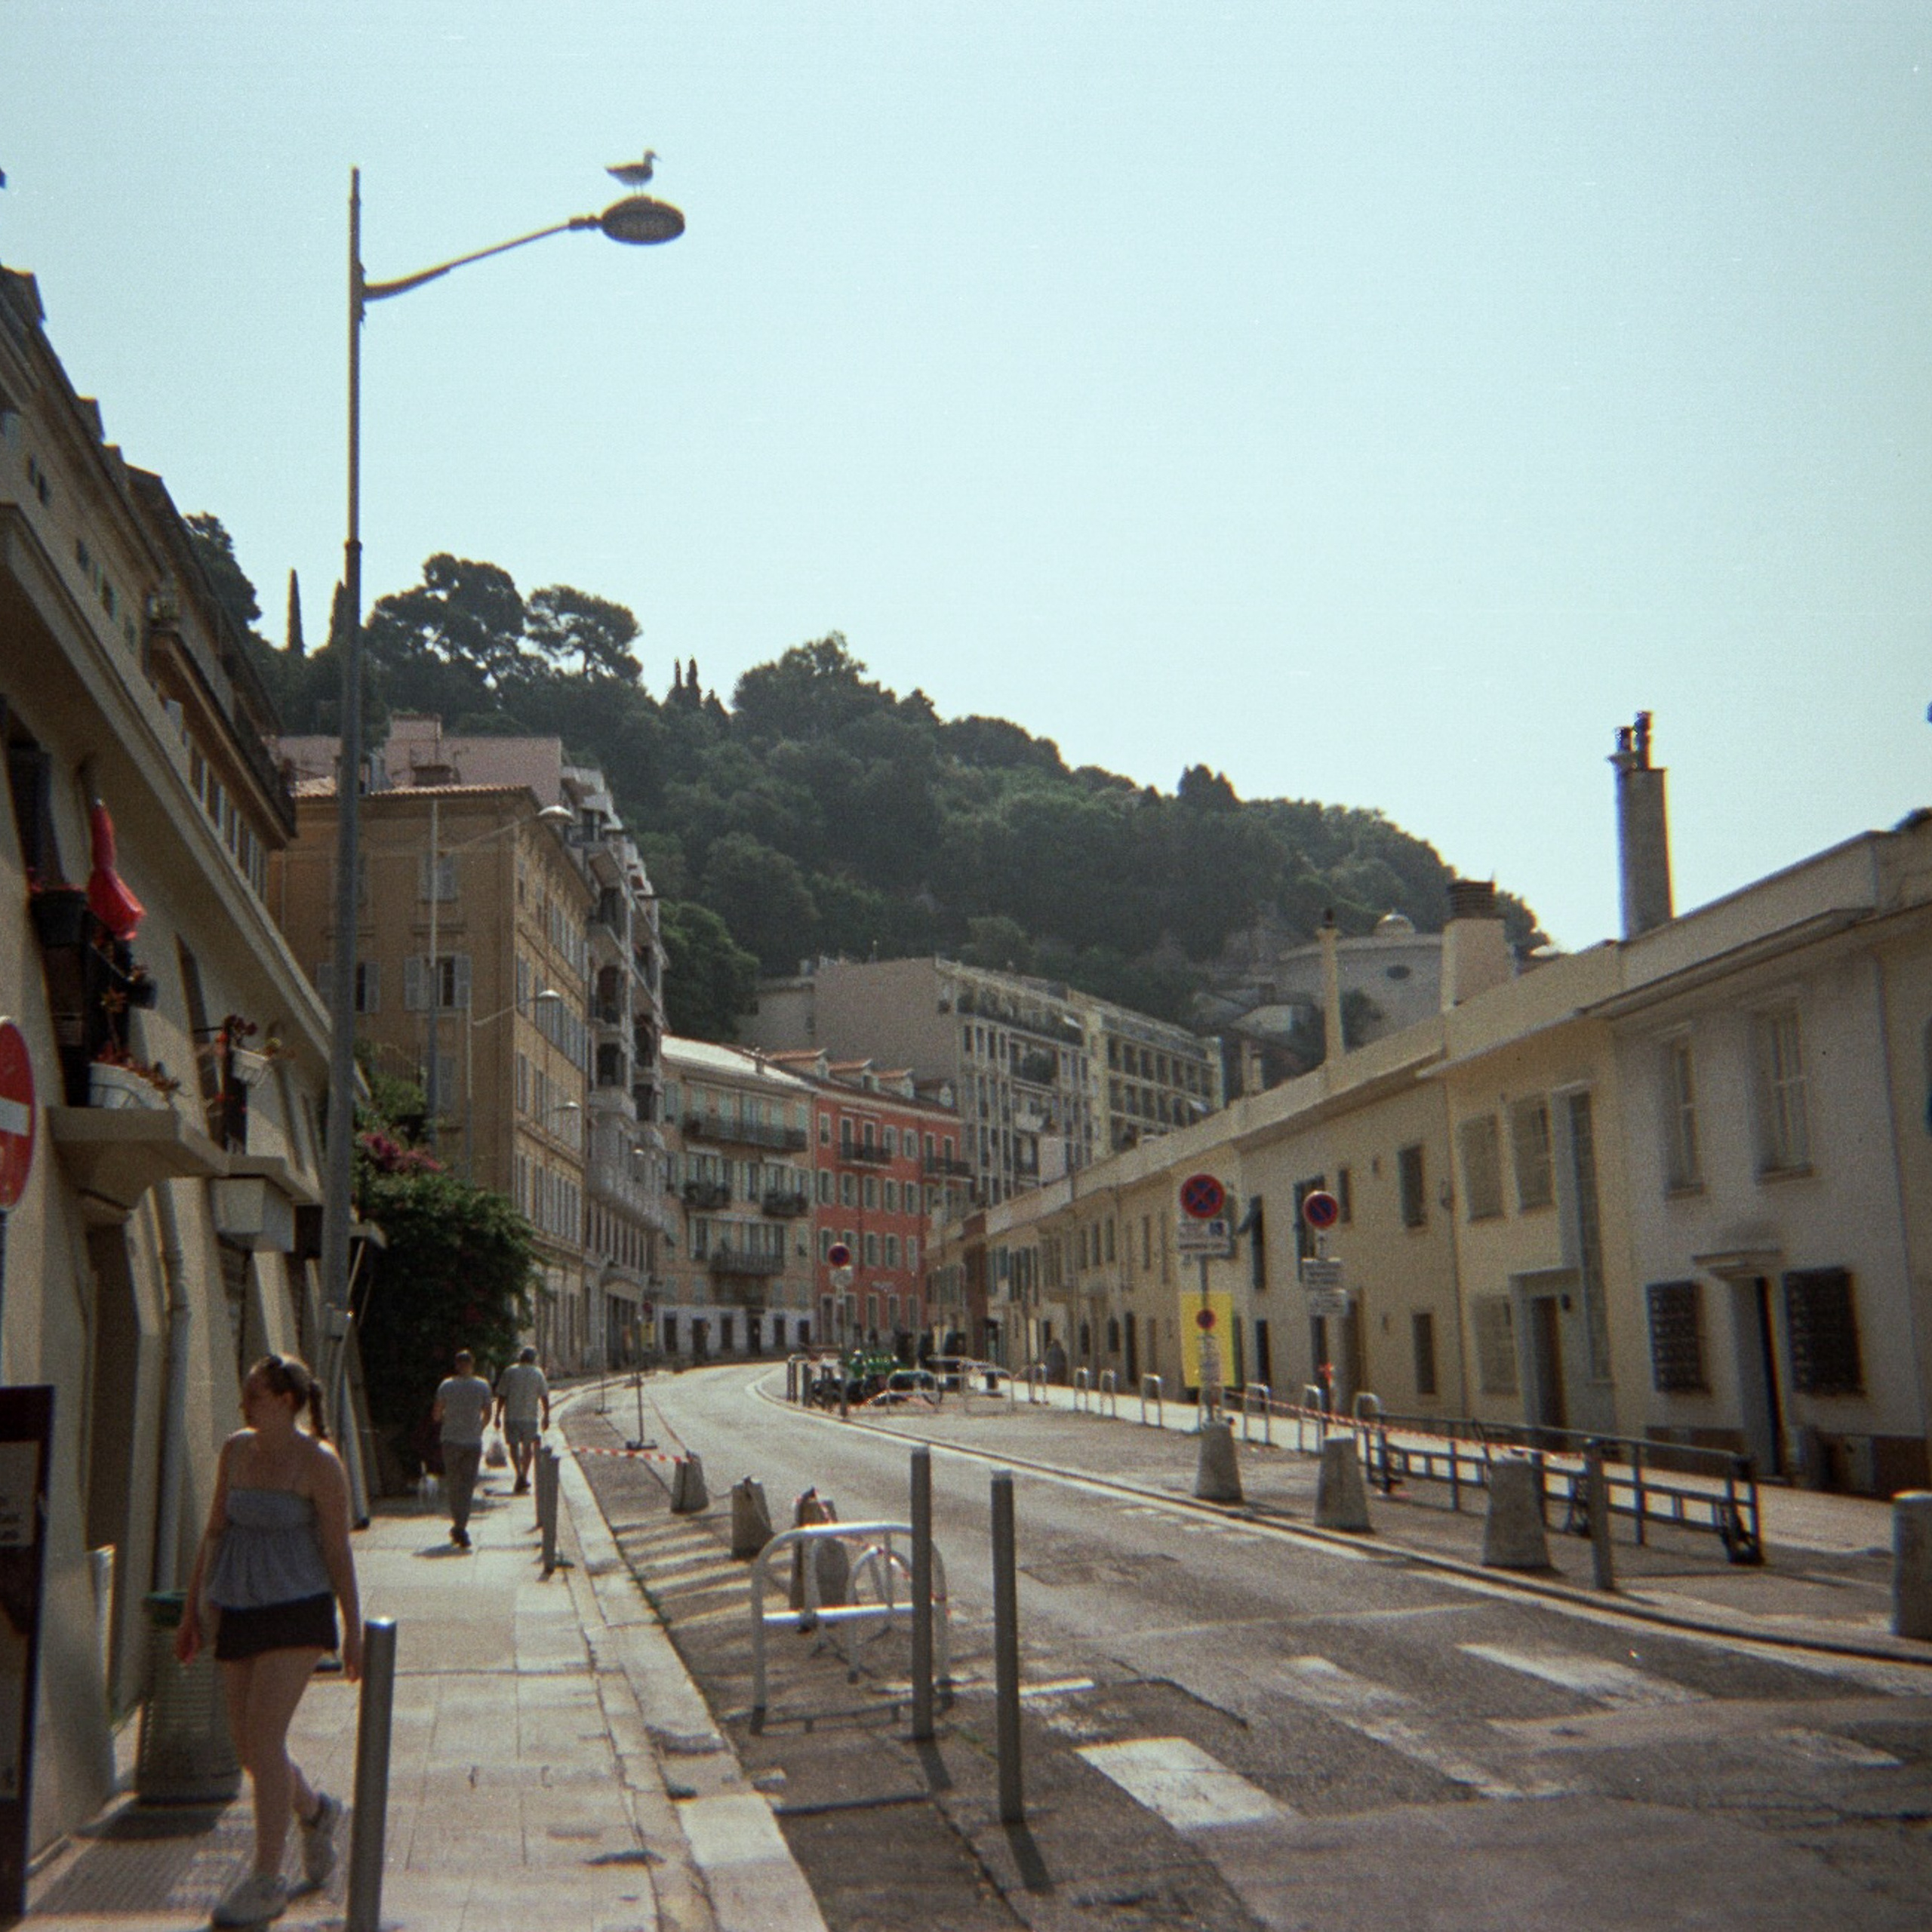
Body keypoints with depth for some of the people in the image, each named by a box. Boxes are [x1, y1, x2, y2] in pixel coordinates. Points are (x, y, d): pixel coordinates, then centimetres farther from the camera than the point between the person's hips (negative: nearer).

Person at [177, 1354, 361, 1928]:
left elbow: (338, 1550, -6)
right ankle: (315, 1811, 37)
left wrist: (354, 1630, -4)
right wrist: (192, 1611, 14)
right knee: (248, 1747, 8)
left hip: (297, 1612, -6)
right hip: (238, 1613, 6)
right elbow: (214, 1532, 13)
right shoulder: (236, 1449, 7)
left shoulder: (318, 1462, -10)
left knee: (263, 1736, -14)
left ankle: (266, 1880, -3)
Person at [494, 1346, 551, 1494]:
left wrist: (498, 1416, 4)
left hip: (511, 1415, -1)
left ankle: (519, 1474, -14)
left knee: (514, 1446, 4)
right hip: (530, 1416, 1)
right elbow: (545, 1397, 0)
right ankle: (525, 1477, 10)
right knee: (527, 1446, 12)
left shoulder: (509, 1372, 1)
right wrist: (546, 1417, 7)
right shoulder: (538, 1373, 3)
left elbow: (501, 1396, -1)